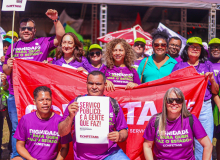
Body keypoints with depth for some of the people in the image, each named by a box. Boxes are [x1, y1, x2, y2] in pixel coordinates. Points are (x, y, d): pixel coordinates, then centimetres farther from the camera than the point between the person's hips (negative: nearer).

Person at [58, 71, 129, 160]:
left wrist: (119, 137, -11)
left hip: (109, 153, -1)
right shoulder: (76, 103, 1)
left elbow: (124, 131, 10)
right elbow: (62, 133, 2)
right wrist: (70, 117, -14)